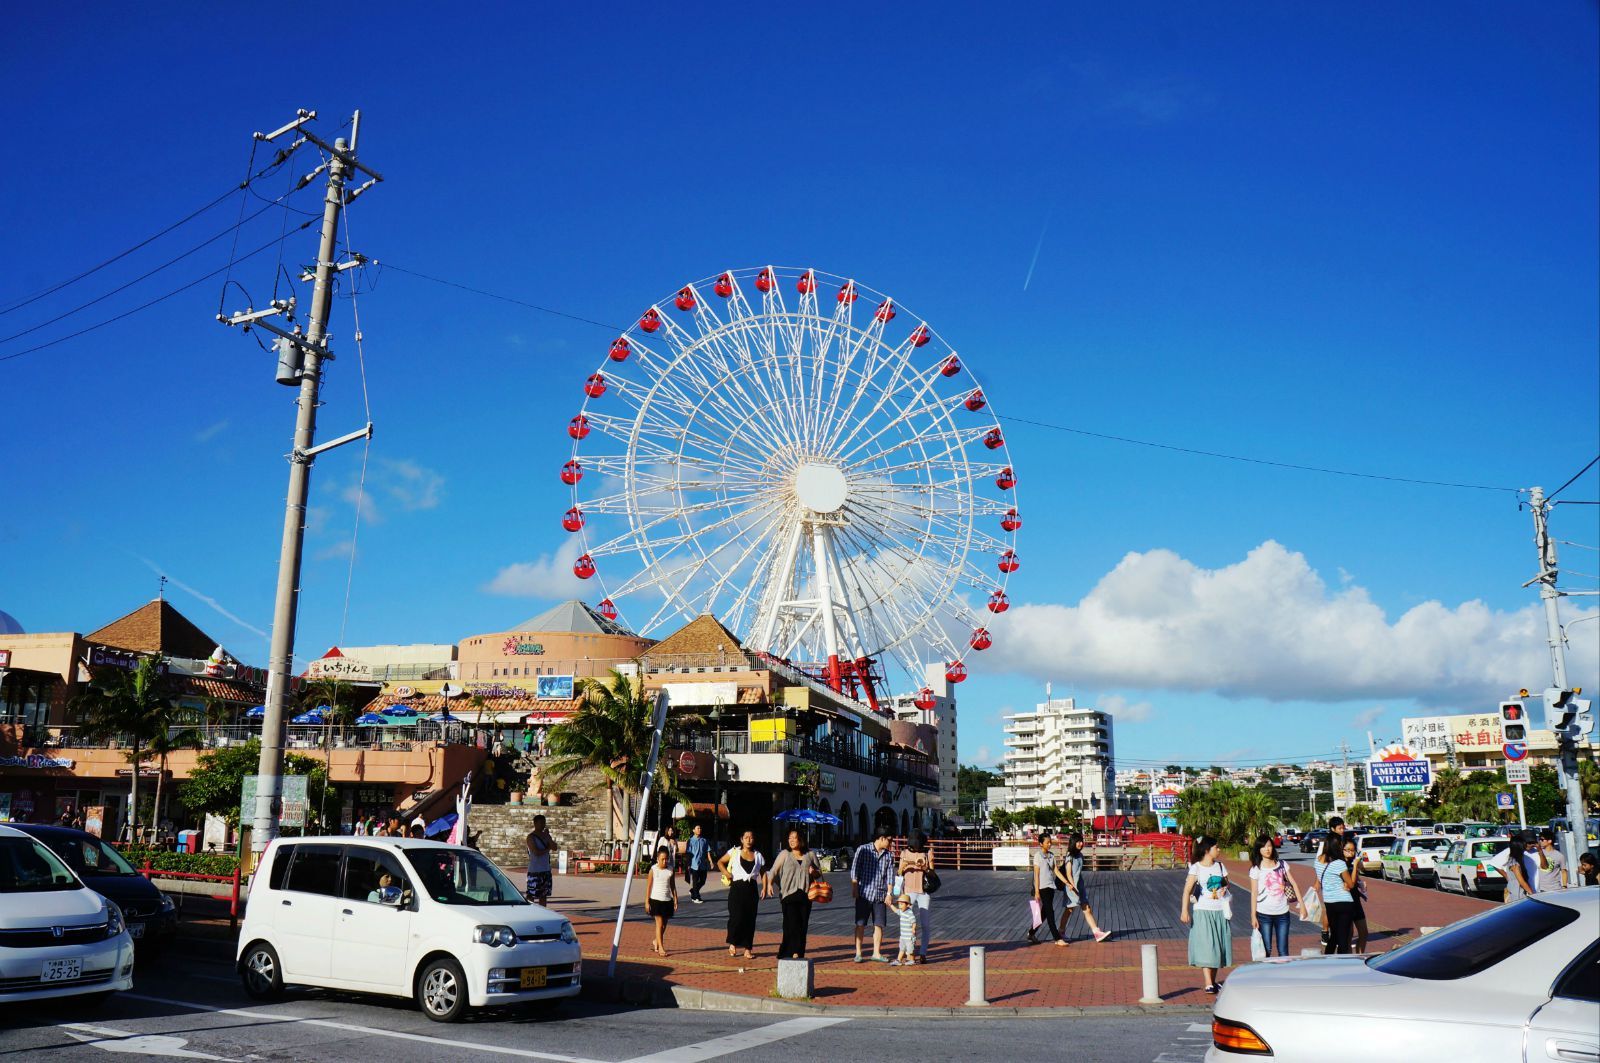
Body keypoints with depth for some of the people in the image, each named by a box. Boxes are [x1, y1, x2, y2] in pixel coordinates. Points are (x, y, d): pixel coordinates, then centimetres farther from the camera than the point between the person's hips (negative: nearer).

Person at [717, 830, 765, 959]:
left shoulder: (758, 856, 9)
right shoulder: (734, 852, 3)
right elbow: (720, 862, 10)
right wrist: (726, 872, -8)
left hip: (751, 889, 3)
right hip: (737, 888, -3)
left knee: (750, 919, 2)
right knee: (737, 917, -13)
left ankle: (748, 949, 11)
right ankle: (732, 943, 10)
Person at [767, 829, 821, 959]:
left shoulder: (810, 855, 13)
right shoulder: (785, 854, 7)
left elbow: (819, 872, 19)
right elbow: (773, 870, 0)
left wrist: (814, 872, -5)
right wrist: (769, 884, -18)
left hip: (805, 895, 2)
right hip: (789, 894, -2)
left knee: (803, 925, 0)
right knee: (792, 924, -11)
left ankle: (799, 954, 7)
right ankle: (793, 953, -7)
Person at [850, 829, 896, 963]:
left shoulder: (889, 855, 9)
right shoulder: (863, 850, -2)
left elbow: (890, 875, 8)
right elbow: (854, 870, -3)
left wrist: (889, 893, 2)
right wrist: (854, 888, -8)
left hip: (880, 895, 4)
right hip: (864, 893, -3)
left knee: (879, 925, 4)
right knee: (860, 924, -1)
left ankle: (876, 953, 13)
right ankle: (858, 953, 6)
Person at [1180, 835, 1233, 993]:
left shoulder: (1220, 866, 8)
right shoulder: (1196, 867, -7)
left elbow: (1226, 884, 20)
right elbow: (1187, 889, -14)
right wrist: (1184, 911, -23)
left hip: (1219, 912, 5)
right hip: (1203, 911, -5)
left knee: (1218, 947, 8)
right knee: (1205, 946, -10)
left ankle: (1213, 981, 19)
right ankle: (1208, 984, -12)